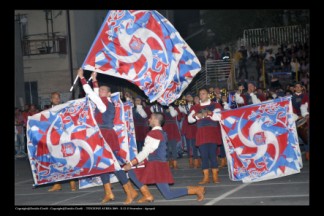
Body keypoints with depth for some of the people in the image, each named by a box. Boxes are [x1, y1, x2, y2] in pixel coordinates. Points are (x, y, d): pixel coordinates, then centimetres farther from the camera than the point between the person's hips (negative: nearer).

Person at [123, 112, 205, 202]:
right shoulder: (161, 133, 13)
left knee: (168, 195, -8)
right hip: (155, 165, 10)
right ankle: (147, 195, 5)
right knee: (131, 172, 11)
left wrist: (131, 163, -17)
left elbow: (145, 151, -19)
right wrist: (143, 161, 15)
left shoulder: (154, 133, -16)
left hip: (157, 166, -10)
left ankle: (197, 189, -6)